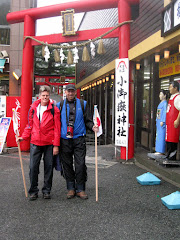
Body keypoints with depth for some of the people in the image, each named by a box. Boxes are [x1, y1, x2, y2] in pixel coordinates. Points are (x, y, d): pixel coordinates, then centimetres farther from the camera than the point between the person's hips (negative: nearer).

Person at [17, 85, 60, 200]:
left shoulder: (54, 109, -2)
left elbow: (57, 128, -3)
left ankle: (46, 191, 20)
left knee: (49, 167, 6)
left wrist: (56, 145, -7)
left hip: (49, 143, -2)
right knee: (33, 167, 1)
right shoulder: (33, 108, 7)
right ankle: (33, 191, 15)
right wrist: (23, 137, 4)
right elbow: (30, 125, 16)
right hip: (35, 143, 2)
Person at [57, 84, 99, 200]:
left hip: (79, 138, -1)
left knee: (80, 164, -4)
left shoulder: (82, 104, 10)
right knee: (67, 164, 6)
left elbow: (88, 120, 10)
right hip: (65, 139, 1)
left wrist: (92, 126, -10)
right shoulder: (60, 105, 11)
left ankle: (80, 189, 9)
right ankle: (71, 188, 18)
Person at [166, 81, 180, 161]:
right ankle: (168, 156, 23)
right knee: (168, 139, 14)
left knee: (173, 141, -7)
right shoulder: (171, 97, 19)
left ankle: (172, 158, -2)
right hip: (169, 123, 10)